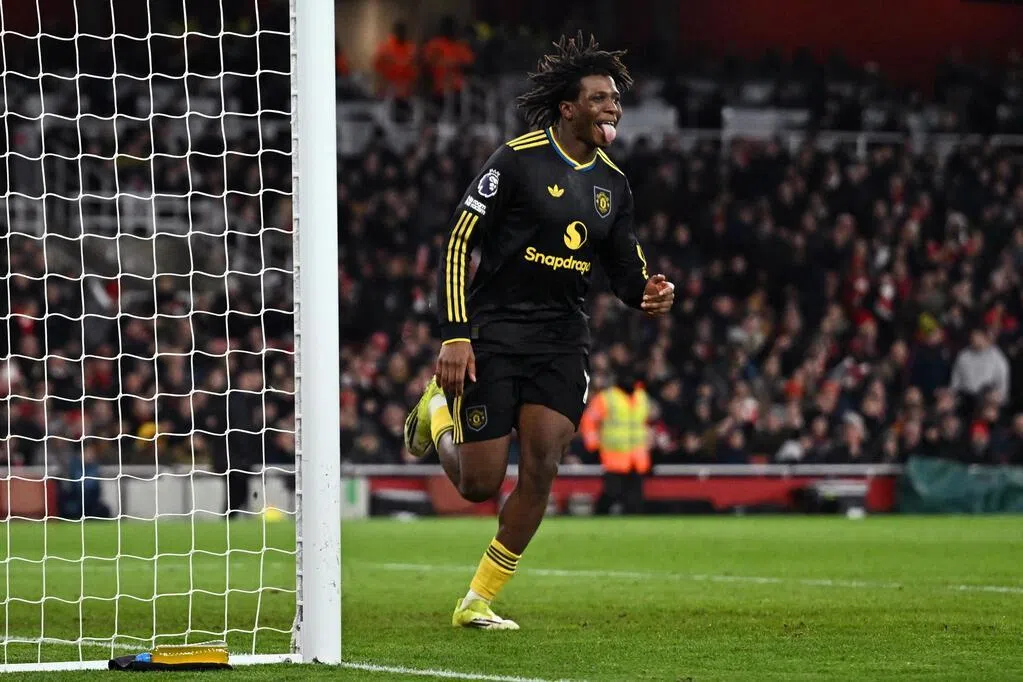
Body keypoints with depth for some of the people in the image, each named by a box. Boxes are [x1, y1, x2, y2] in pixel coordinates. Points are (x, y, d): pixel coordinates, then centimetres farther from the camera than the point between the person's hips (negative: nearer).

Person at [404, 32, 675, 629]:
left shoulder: (613, 184, 8)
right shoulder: (517, 160, -11)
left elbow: (625, 267, 17)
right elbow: (460, 244, -10)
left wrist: (648, 293, -8)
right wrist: (455, 335, -17)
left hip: (563, 341, 5)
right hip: (493, 335, -5)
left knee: (541, 472, -10)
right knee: (480, 485, -1)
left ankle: (478, 603, 3)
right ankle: (439, 411, 34)